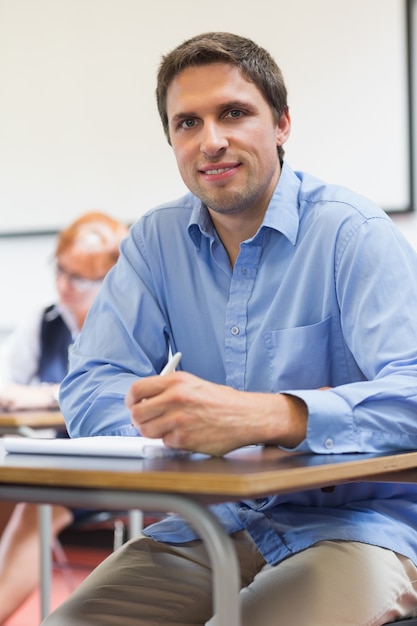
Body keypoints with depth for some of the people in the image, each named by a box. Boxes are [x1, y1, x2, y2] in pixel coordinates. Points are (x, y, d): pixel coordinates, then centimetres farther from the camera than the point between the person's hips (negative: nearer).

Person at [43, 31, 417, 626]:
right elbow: (91, 392, 1)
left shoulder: (352, 231, -9)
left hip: (353, 519, -4)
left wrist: (260, 416, -38)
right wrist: (176, 420, -21)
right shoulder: (157, 238, 7)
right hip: (211, 524, 4)